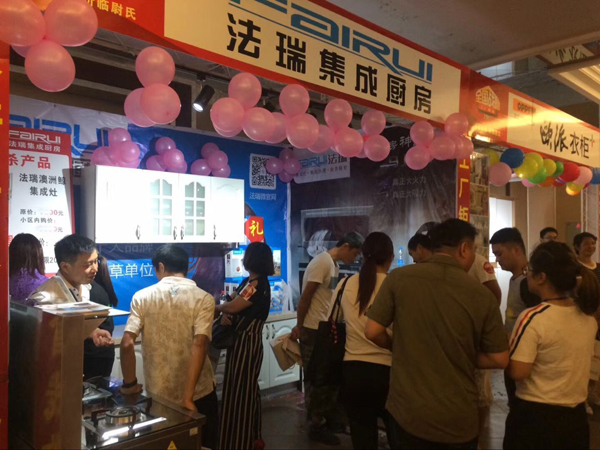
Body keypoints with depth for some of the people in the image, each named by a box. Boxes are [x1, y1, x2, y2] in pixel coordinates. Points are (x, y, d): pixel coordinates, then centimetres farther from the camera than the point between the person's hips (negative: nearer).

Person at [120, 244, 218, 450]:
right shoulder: (204, 299, -10)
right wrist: (188, 397, -20)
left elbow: (127, 344, -11)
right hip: (199, 393, -1)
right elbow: (199, 346, -20)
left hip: (158, 394, 1)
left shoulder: (142, 297, -5)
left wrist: (129, 384, 2)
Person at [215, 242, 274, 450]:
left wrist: (216, 307, -2)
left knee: (240, 390, 0)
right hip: (242, 341, 10)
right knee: (247, 389, 18)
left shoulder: (257, 284, -20)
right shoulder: (249, 281, 11)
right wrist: (225, 315, -11)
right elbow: (233, 303, 10)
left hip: (247, 342, -10)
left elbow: (233, 306, -21)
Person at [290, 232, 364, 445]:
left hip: (327, 329, 9)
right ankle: (316, 427, 16)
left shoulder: (334, 265, 12)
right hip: (313, 331, -9)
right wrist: (299, 326, -12)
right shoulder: (322, 262, -18)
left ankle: (331, 419, 31)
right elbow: (305, 297, -18)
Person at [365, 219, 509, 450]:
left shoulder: (399, 277, -10)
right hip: (458, 419, 1)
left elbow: (373, 332, -8)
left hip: (408, 412, 0)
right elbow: (499, 360, -4)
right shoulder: (483, 295, -8)